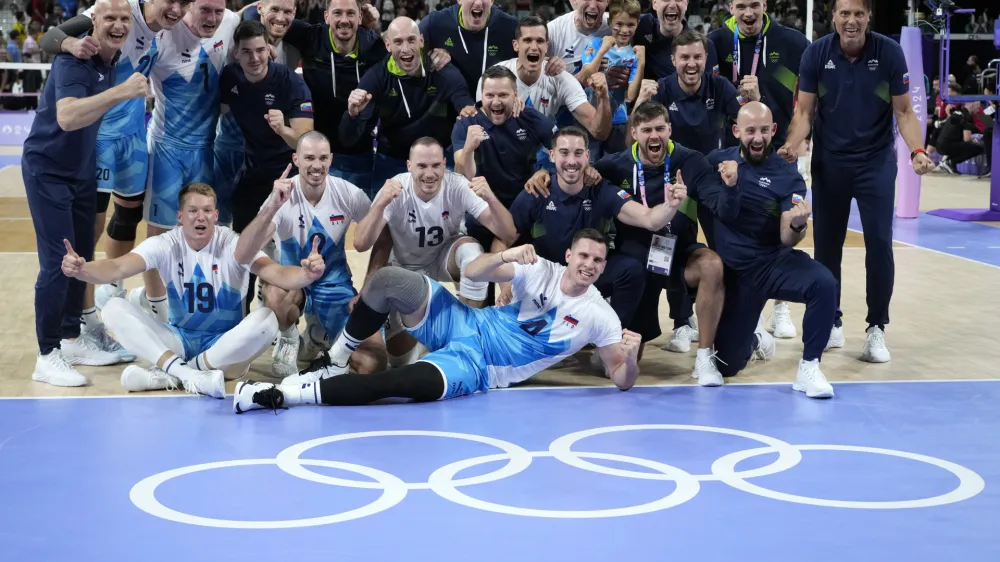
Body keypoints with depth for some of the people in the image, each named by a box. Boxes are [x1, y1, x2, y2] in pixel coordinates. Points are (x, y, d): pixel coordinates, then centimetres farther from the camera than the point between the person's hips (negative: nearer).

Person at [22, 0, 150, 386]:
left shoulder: (114, 58, -1)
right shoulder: (74, 59, -25)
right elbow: (67, 117, -43)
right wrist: (121, 92, -51)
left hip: (82, 169, 8)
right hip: (47, 170, -8)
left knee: (82, 259, 12)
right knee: (57, 262, -10)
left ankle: (72, 338, 26)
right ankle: (48, 356, -3)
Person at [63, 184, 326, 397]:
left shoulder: (232, 244, -13)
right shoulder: (165, 245, -9)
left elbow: (274, 273, -28)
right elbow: (118, 268, -23)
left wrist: (305, 274, -51)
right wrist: (81, 269, -44)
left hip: (226, 344, -2)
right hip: (179, 340, 2)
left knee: (266, 318, -33)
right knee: (115, 308, -18)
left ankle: (170, 372, -25)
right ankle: (188, 374, -34)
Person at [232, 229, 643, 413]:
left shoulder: (599, 316, -4)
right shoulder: (542, 271, 2)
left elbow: (622, 380, -3)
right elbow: (474, 272, -2)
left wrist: (629, 357, -27)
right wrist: (506, 256, -24)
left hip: (477, 369, -3)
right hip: (464, 325, 4)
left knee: (401, 384, -33)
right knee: (390, 281, -24)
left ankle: (279, 395, -31)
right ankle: (334, 360, -3)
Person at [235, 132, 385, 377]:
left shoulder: (349, 195, -14)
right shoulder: (283, 196, -21)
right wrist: (272, 207, -50)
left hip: (335, 285, 2)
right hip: (294, 282, -2)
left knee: (371, 359, -16)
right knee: (275, 292, -40)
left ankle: (319, 334, 17)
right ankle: (289, 338, -4)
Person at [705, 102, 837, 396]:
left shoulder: (786, 173, -8)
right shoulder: (717, 161, -2)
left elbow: (787, 239, -15)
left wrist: (798, 225, -37)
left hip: (775, 262, -1)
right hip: (733, 270, 1)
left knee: (824, 283, -34)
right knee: (728, 365, 4)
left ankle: (809, 367, -18)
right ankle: (752, 335, 41)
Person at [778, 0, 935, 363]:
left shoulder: (889, 52, -11)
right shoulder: (816, 54, -9)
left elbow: (903, 111, -6)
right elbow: (804, 110, -5)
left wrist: (917, 150, -22)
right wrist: (792, 145, -24)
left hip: (876, 161, -1)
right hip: (829, 161, 1)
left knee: (879, 243, -6)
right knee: (826, 245, 6)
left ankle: (876, 329, 6)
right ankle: (831, 322, 22)